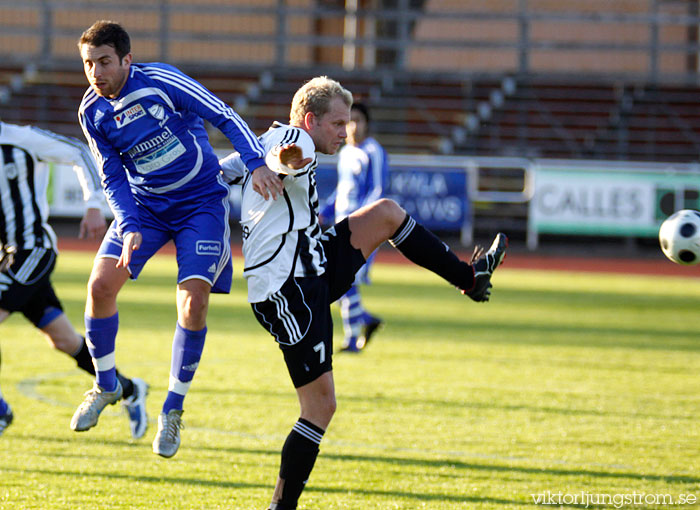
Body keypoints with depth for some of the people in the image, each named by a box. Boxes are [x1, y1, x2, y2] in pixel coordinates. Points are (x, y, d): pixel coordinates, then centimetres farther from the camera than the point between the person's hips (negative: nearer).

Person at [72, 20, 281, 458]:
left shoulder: (161, 81, -21)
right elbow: (113, 179, -2)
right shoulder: (92, 113, -7)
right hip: (143, 205, 4)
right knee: (101, 284, -12)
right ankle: (105, 386, 12)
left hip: (200, 201, -4)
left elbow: (225, 117, -18)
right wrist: (128, 227, -18)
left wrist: (256, 163, -31)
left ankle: (173, 409, -2)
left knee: (194, 297, -18)